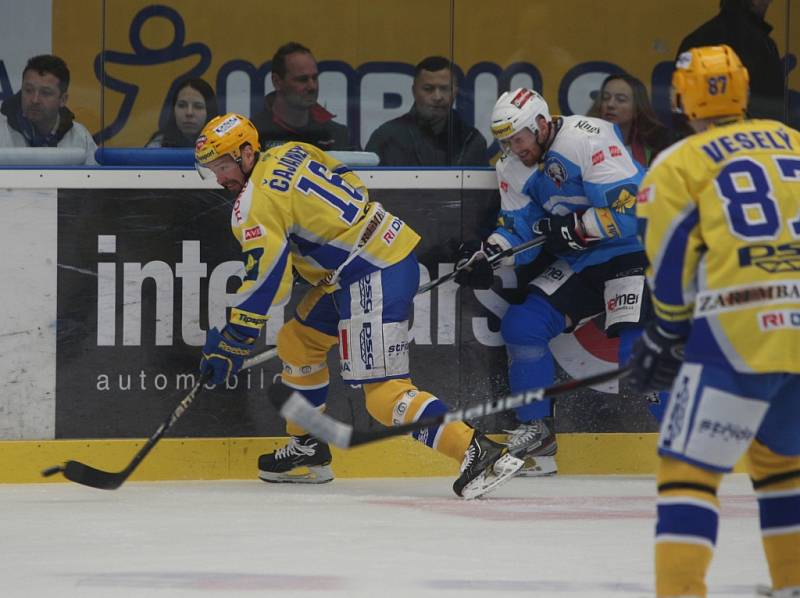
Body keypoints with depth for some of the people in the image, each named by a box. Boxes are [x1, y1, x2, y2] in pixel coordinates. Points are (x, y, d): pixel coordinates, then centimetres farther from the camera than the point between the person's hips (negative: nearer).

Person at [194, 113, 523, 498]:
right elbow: (353, 188, 22)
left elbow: (264, 276, -19)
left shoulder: (256, 202, -13)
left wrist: (233, 343, -15)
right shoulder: (293, 153, 13)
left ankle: (478, 452, -26)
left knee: (383, 390, -14)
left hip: (374, 278, -11)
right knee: (297, 341, 21)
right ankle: (307, 452, 30)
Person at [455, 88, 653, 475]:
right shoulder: (513, 168, 5)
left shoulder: (588, 138, -21)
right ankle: (534, 432, 11)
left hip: (630, 251, -8)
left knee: (638, 350, -22)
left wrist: (572, 229, -23)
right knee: (521, 325, -1)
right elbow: (518, 229, 6)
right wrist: (488, 255, -13)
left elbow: (627, 207, -26)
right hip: (577, 263, 8)